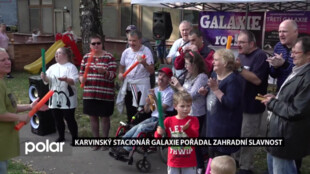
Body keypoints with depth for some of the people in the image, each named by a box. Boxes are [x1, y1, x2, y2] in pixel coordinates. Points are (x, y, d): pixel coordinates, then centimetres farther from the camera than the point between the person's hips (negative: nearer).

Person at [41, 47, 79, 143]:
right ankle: (61, 136, 29)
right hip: (55, 98, 6)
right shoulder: (52, 67, 12)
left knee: (70, 119, 0)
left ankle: (75, 138, 13)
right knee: (57, 119, 13)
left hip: (67, 99, -6)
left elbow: (74, 81, -17)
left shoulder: (71, 67, -6)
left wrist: (66, 79, -37)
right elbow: (47, 81, 8)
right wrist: (44, 77, -14)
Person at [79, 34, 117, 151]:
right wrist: (81, 78, -8)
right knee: (93, 117, 12)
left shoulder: (109, 57, -5)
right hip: (89, 93, 4)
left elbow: (113, 75, -10)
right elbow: (81, 72, 14)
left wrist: (104, 72, -30)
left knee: (105, 118, 7)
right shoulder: (86, 57, 8)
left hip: (105, 94, -4)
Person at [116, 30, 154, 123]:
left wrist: (144, 63, -30)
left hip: (141, 87, -5)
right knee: (130, 113, 14)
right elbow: (122, 66, 20)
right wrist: (120, 74, -1)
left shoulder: (146, 51, -8)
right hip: (128, 86, 5)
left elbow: (151, 71, -12)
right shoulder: (126, 52, 7)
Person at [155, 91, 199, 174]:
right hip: (173, 161, 1)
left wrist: (187, 129, -36)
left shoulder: (193, 120, -3)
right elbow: (158, 138, 3)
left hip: (189, 162, -1)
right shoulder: (168, 121, -1)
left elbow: (195, 135, -18)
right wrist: (159, 133, -20)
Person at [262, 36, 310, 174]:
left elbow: (295, 111, -27)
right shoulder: (298, 71, 8)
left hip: (286, 136, -10)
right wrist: (275, 98, 1)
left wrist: (272, 103, -14)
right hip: (279, 131, 10)